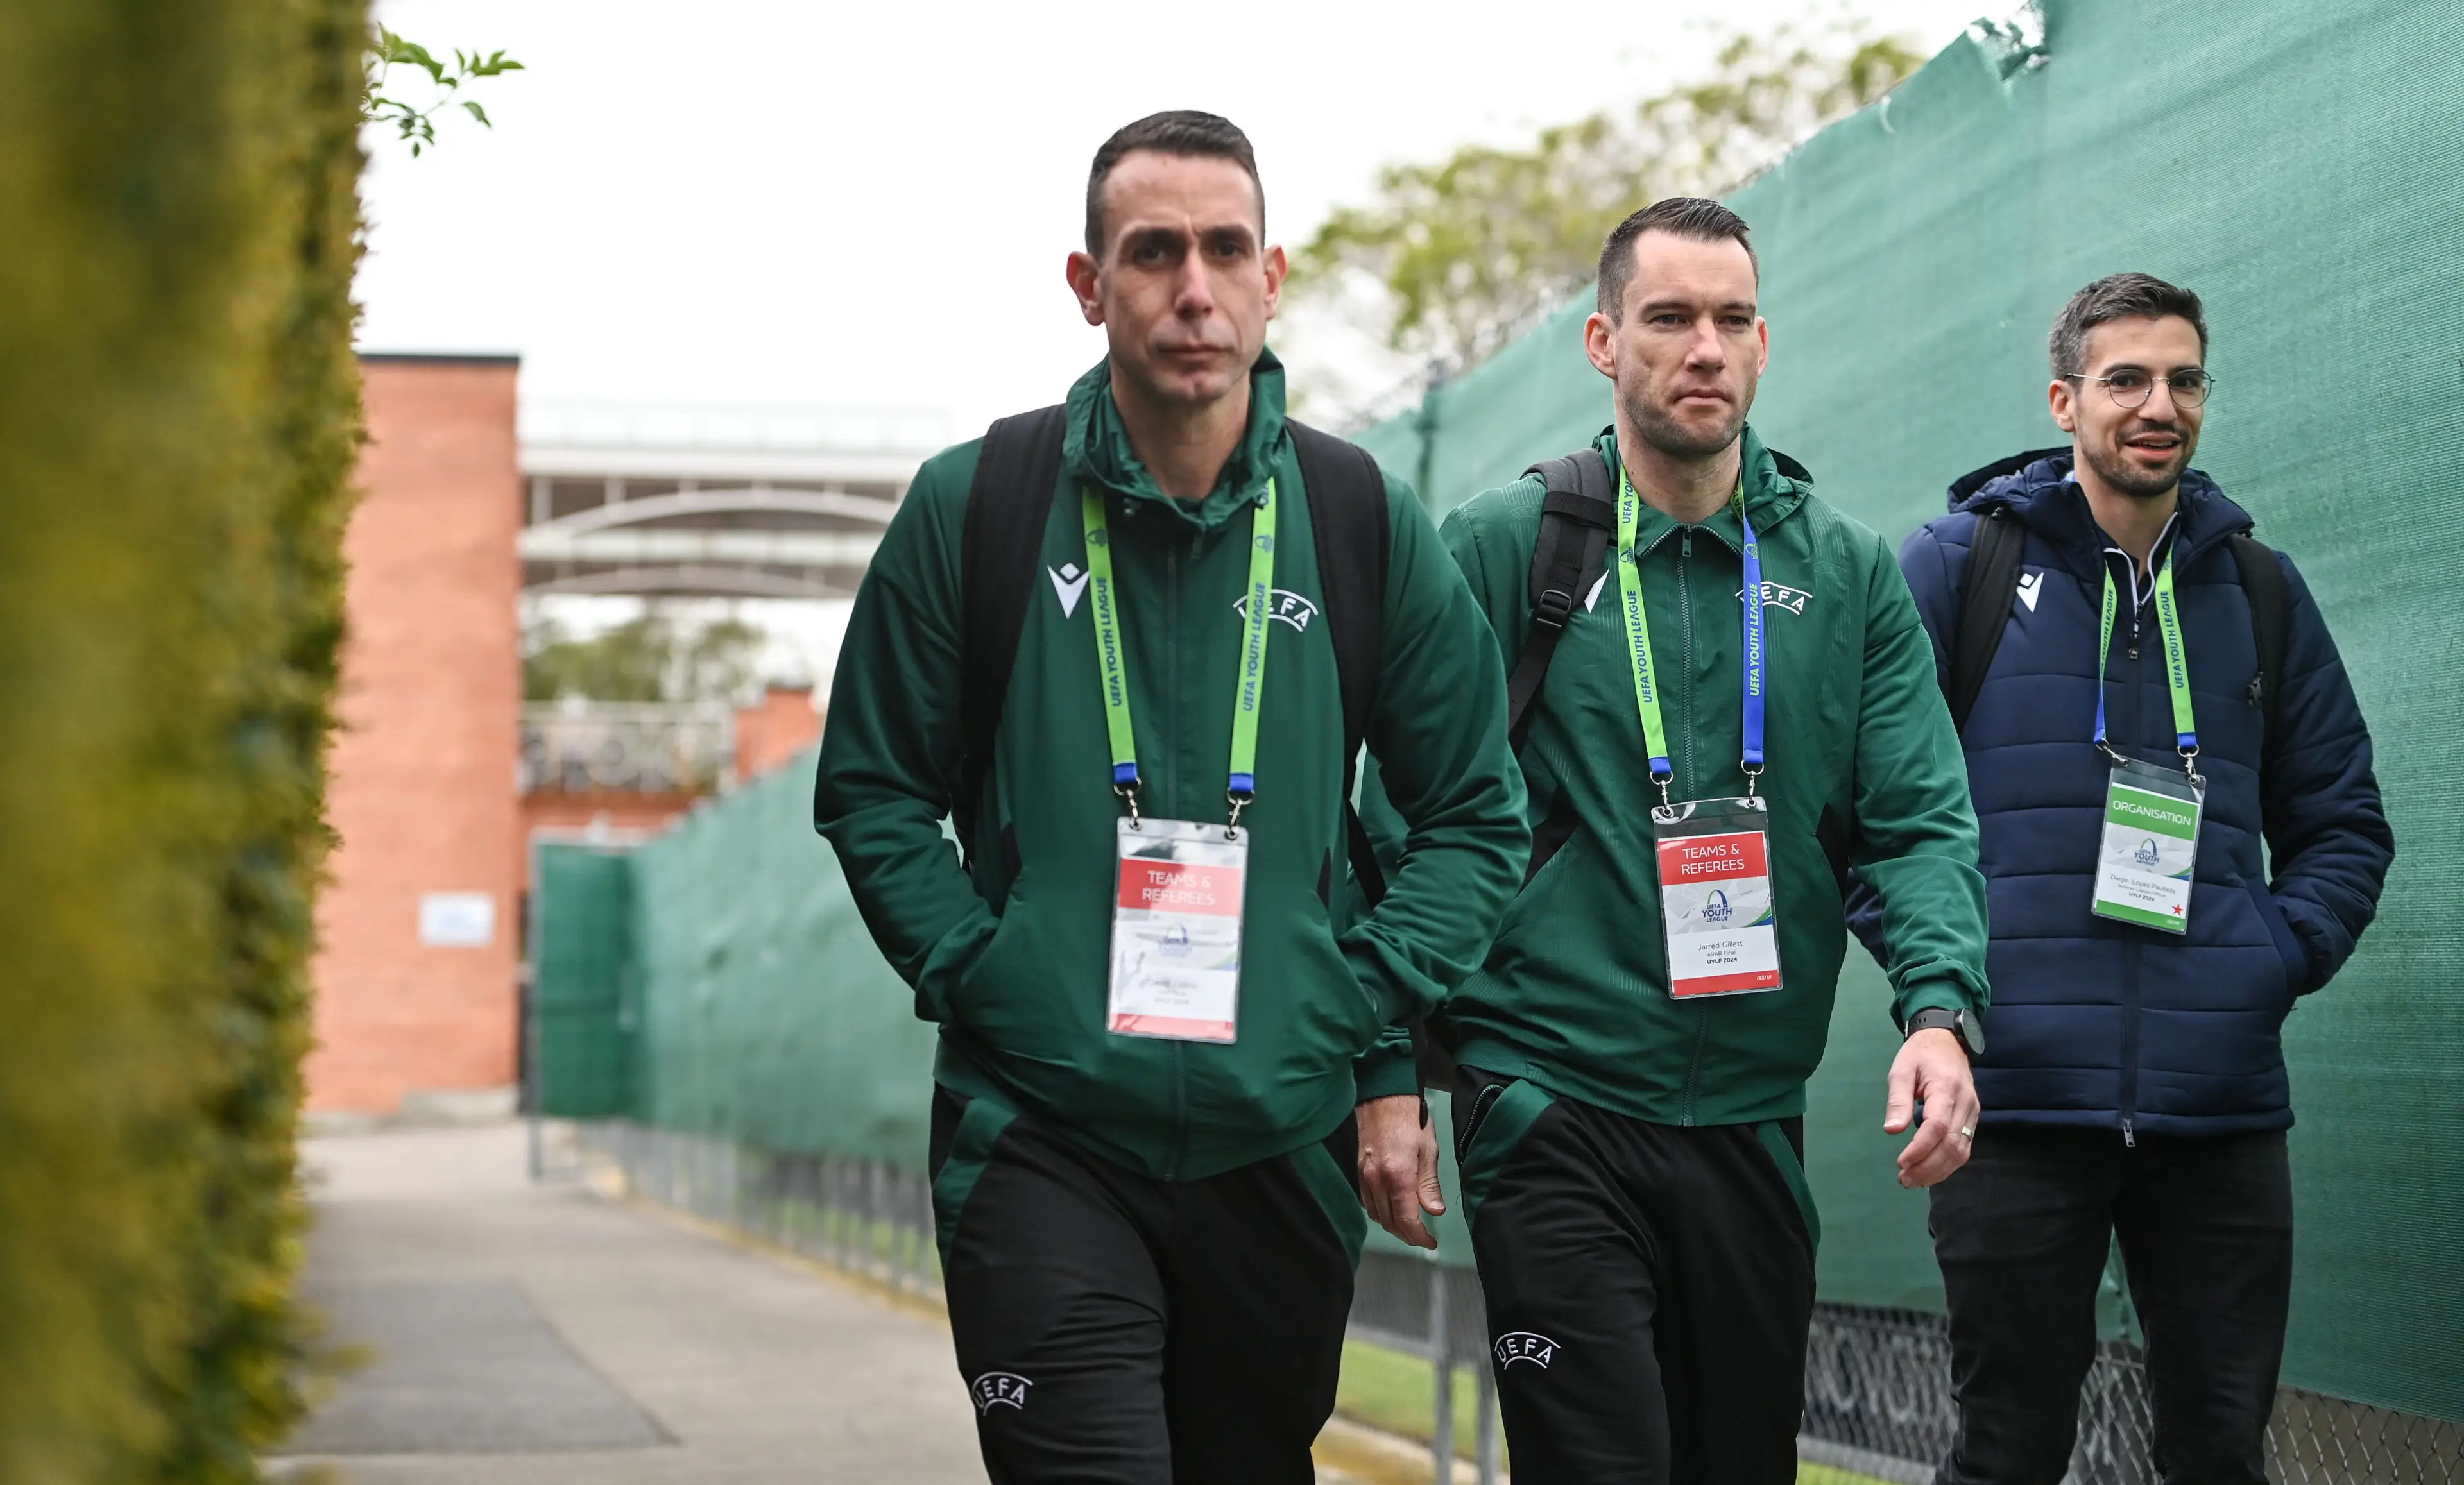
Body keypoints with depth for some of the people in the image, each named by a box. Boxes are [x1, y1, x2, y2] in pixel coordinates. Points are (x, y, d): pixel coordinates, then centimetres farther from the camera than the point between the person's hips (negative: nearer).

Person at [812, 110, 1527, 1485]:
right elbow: (872, 792, 6)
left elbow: (1479, 813, 10)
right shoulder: (976, 508, 0)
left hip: (1280, 1149, 3)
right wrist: (977, 973, -7)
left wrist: (1366, 1004, -3)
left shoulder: (1364, 523, 3)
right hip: (1040, 1139, -2)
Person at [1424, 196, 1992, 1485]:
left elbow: (1920, 819, 2)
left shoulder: (1849, 575, 9)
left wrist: (1939, 1008, -16)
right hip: (1553, 1109, -4)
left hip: (1752, 1121, 4)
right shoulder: (1501, 547, 0)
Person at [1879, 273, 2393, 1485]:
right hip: (2018, 1098, -3)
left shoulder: (2260, 591, 13)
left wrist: (2280, 955, 2)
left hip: (2222, 1104, 3)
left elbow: (2343, 823, 18)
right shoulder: (1961, 564, 2)